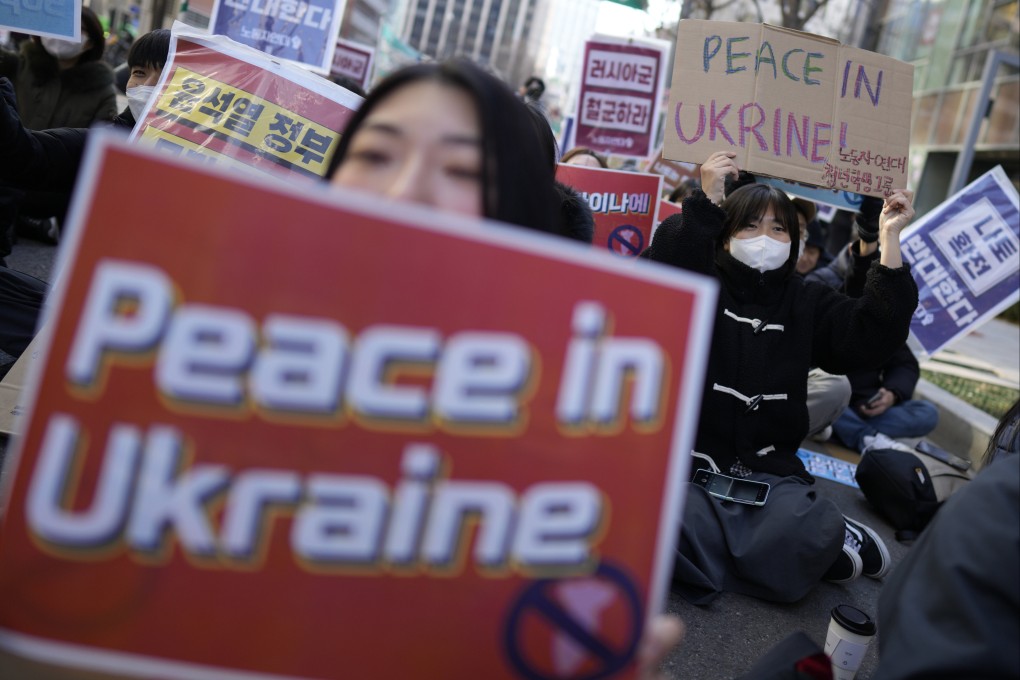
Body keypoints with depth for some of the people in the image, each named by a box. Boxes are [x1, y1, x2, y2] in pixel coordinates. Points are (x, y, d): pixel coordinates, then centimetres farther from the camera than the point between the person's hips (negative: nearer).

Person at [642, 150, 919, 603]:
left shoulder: (806, 303, 14)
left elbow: (874, 334, 0)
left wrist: (890, 238, -4)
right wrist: (706, 203, -25)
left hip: (769, 472, 1)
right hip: (692, 460, -1)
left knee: (815, 534, -32)